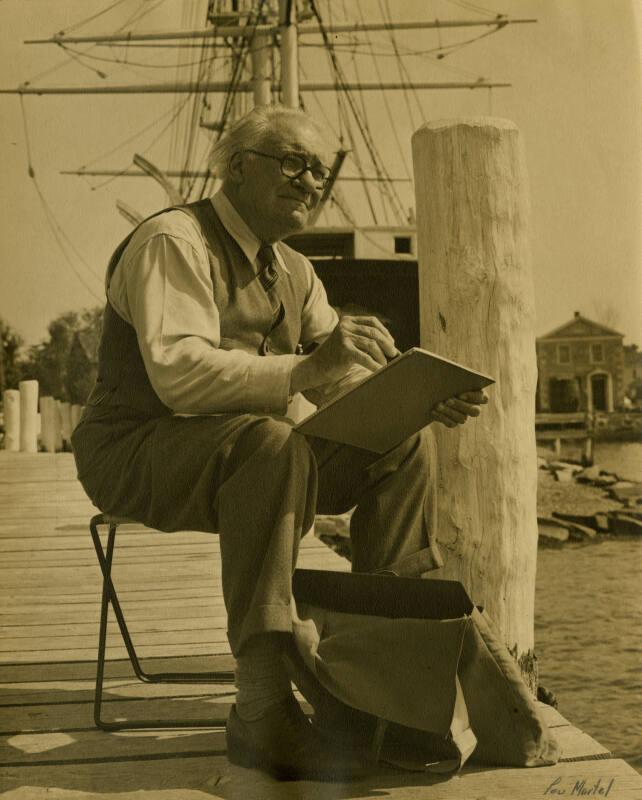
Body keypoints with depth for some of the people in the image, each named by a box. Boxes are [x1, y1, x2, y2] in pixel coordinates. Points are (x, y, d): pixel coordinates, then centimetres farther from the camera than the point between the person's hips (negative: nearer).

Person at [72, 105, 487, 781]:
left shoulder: (291, 271, 13)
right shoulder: (173, 242, -14)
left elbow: (345, 381, 10)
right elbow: (178, 374, -29)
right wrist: (304, 370, -41)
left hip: (247, 457, 8)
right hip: (136, 454, -8)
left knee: (402, 446, -7)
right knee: (269, 442, -38)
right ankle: (262, 711, -37)